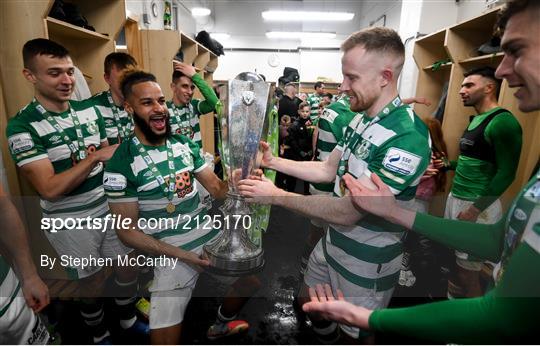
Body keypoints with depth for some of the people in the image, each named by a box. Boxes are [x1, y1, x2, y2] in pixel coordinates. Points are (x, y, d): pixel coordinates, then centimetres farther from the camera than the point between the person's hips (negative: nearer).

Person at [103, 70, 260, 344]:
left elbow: (217, 187, 0)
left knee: (250, 283, 22)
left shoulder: (185, 144, 1)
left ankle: (222, 323, 51)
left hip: (212, 237, 6)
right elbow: (127, 230, -13)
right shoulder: (120, 164, -15)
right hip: (172, 254, -5)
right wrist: (182, 255, -20)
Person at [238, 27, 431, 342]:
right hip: (333, 242, 8)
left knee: (356, 334, 18)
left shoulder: (406, 137, -29)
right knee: (308, 300, 27)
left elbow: (347, 212, -29)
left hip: (367, 260, -8)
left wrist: (276, 196, -22)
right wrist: (273, 161, -3)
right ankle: (326, 340, 56)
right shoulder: (360, 119, 1)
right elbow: (328, 170, 6)